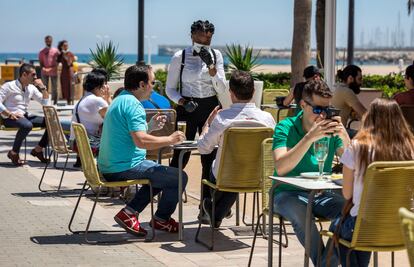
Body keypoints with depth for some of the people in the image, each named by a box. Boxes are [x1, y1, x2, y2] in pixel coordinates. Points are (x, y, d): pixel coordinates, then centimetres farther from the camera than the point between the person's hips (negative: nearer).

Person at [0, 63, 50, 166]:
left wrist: (42, 87, 1)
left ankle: (38, 149, 2)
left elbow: (45, 102, 13)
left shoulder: (32, 88, 12)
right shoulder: (9, 86, -7)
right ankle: (14, 153, -23)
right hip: (10, 118, -7)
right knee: (27, 125, -40)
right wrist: (9, 114, -23)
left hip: (25, 116, 7)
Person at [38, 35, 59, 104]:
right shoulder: (42, 52, 6)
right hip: (44, 72, 0)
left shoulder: (55, 51, 4)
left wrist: (51, 68, -13)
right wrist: (43, 68, -16)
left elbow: (57, 62, 0)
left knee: (54, 88, 2)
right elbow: (41, 62, 4)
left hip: (53, 72, 0)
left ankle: (55, 103, 8)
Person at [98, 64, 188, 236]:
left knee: (161, 175, 28)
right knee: (179, 178, -4)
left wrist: (150, 127, 15)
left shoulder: (119, 100, 16)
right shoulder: (132, 104, -17)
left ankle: (129, 212, 14)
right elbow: (141, 141, -27)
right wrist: (170, 139, -15)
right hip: (125, 168, -11)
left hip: (108, 168, 11)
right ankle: (161, 219, 15)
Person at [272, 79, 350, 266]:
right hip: (288, 194, -3)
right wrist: (309, 138, -31)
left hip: (322, 193, 3)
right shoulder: (286, 128, -8)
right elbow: (280, 168, -24)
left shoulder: (332, 130, 2)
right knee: (301, 214, -37)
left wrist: (345, 137, -24)